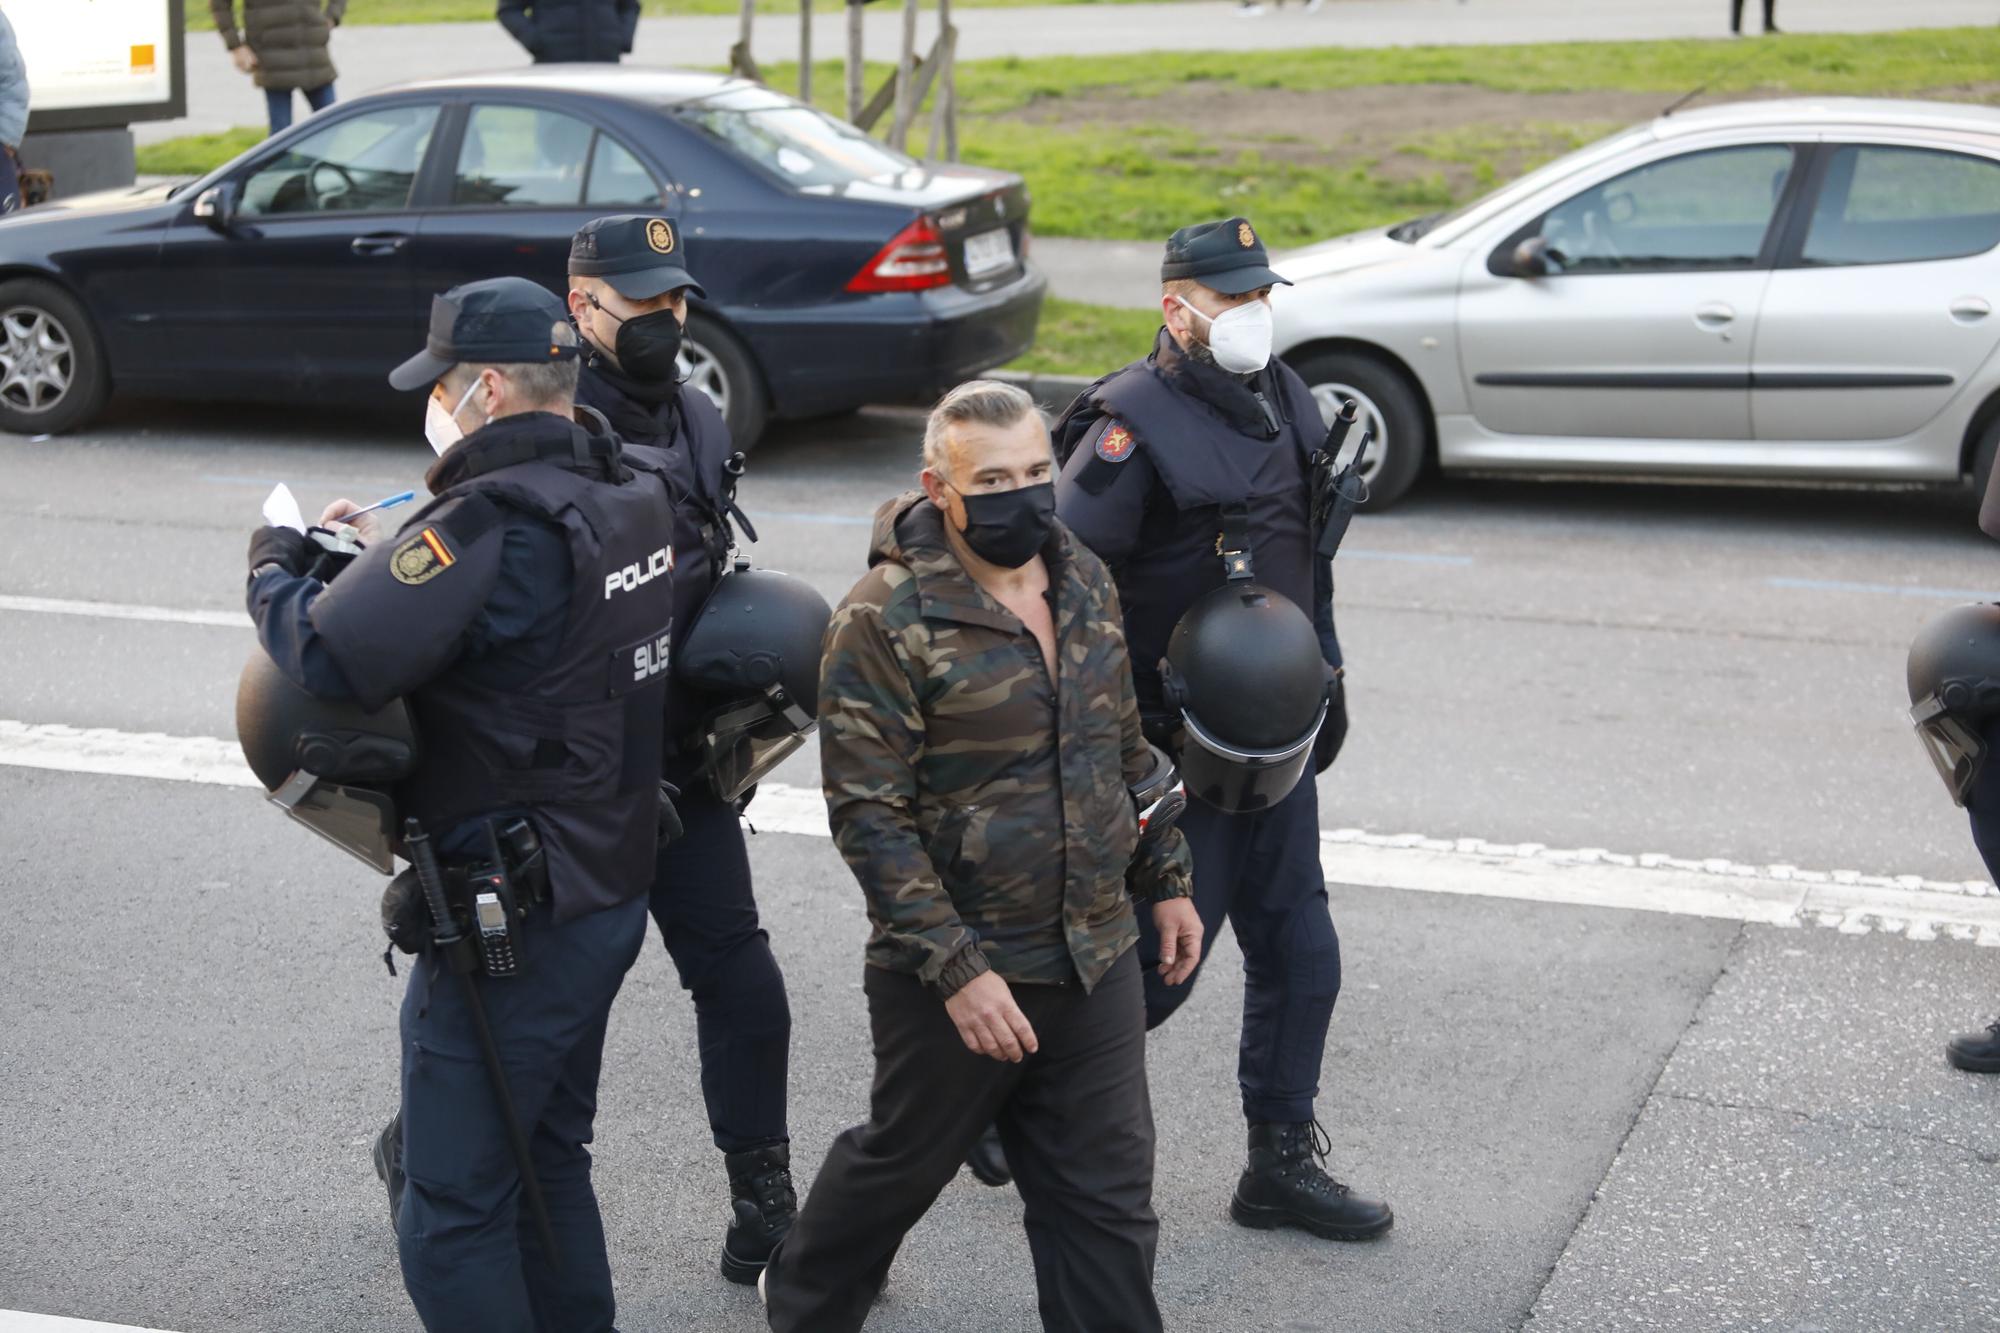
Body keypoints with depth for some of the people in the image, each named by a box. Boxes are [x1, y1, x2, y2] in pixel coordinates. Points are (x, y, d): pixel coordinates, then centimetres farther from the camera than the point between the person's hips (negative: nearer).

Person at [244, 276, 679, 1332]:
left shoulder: (493, 522, -24)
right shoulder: (624, 495, 3)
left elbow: (331, 658, -28)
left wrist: (274, 567, -9)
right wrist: (396, 546, 7)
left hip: (509, 922, -9)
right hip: (609, 894, 9)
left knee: (454, 1213, 2)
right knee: (548, 1161, 24)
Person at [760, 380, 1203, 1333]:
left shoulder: (1084, 579, 4)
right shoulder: (886, 620, -17)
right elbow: (870, 818, -19)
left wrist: (1165, 879, 17)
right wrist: (957, 970, -22)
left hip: (1096, 960, 5)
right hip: (961, 974, -5)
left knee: (1107, 1201, 9)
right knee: (901, 1166, 16)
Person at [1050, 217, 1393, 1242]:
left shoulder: (1285, 401, 9)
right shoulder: (1133, 425, -17)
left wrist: (1326, 676, 21)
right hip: (1173, 750, -8)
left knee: (1298, 955, 11)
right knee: (1160, 963, 0)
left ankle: (1282, 1164, 24)